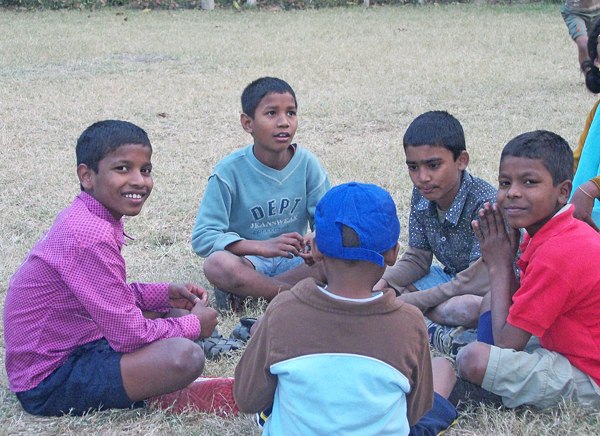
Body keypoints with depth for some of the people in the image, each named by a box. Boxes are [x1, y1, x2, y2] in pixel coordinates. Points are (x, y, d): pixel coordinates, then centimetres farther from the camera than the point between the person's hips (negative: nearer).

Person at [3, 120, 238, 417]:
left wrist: (165, 294, 7)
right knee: (185, 356, -30)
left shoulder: (83, 217, 7)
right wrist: (194, 325, -7)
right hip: (49, 384, -11)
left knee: (174, 312, 17)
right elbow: (128, 335, -23)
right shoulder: (91, 235, -25)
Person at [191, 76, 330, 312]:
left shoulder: (307, 164, -5)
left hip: (293, 260, 4)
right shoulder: (230, 171, -14)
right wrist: (262, 247, -31)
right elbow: (202, 237, -18)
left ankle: (243, 291, -21)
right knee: (217, 264, -36)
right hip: (247, 260, -3)